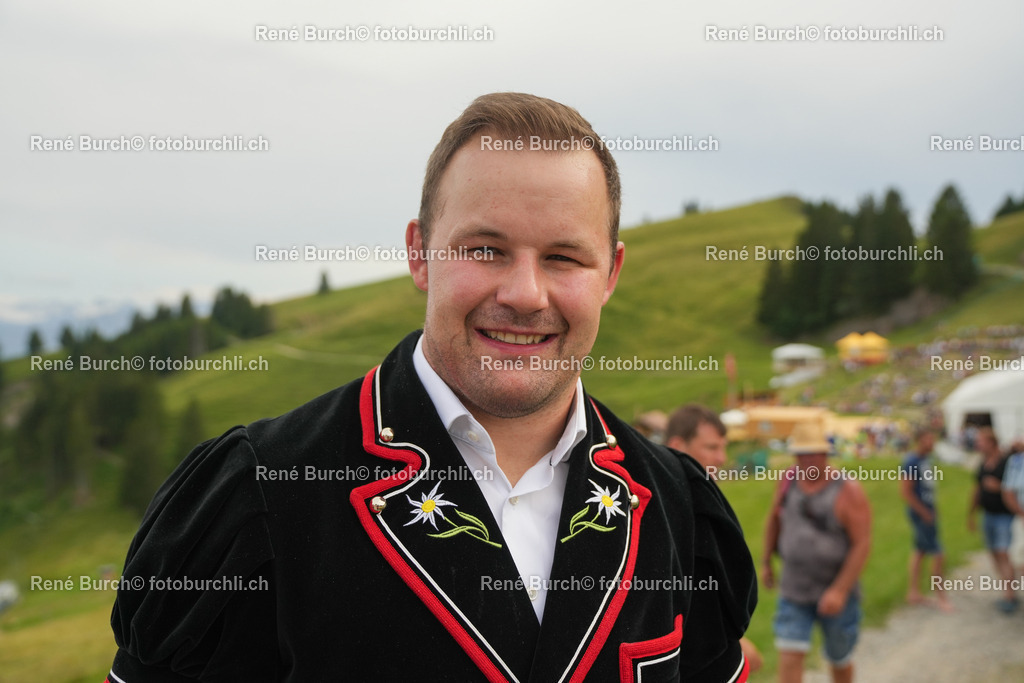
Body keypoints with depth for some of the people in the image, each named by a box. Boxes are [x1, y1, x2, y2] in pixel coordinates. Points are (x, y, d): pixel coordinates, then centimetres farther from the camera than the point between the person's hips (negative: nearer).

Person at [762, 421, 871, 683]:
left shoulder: (848, 491, -18)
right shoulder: (788, 481, -4)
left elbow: (863, 544, -20)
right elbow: (774, 521, 14)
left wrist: (840, 590, -26)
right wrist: (766, 563, 18)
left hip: (837, 591, -3)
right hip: (793, 591, 3)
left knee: (839, 659, 16)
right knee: (789, 655, -9)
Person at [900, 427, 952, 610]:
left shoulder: (926, 459, 7)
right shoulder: (911, 461, -20)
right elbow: (905, 491, -22)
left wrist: (932, 510, 13)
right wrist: (925, 513, -16)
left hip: (928, 511, 9)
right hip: (920, 513, -9)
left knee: (920, 551, 15)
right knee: (937, 554, -5)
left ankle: (914, 593, 24)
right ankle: (941, 596, 6)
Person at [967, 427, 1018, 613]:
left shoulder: (1008, 463, -15)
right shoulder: (983, 465, 9)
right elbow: (977, 490, 19)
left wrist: (999, 487, -24)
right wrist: (971, 514, 20)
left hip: (1006, 516, -8)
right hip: (989, 515, 8)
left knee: (1003, 554, -14)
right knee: (995, 555, 9)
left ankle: (1009, 597, -12)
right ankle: (1010, 594, 18)